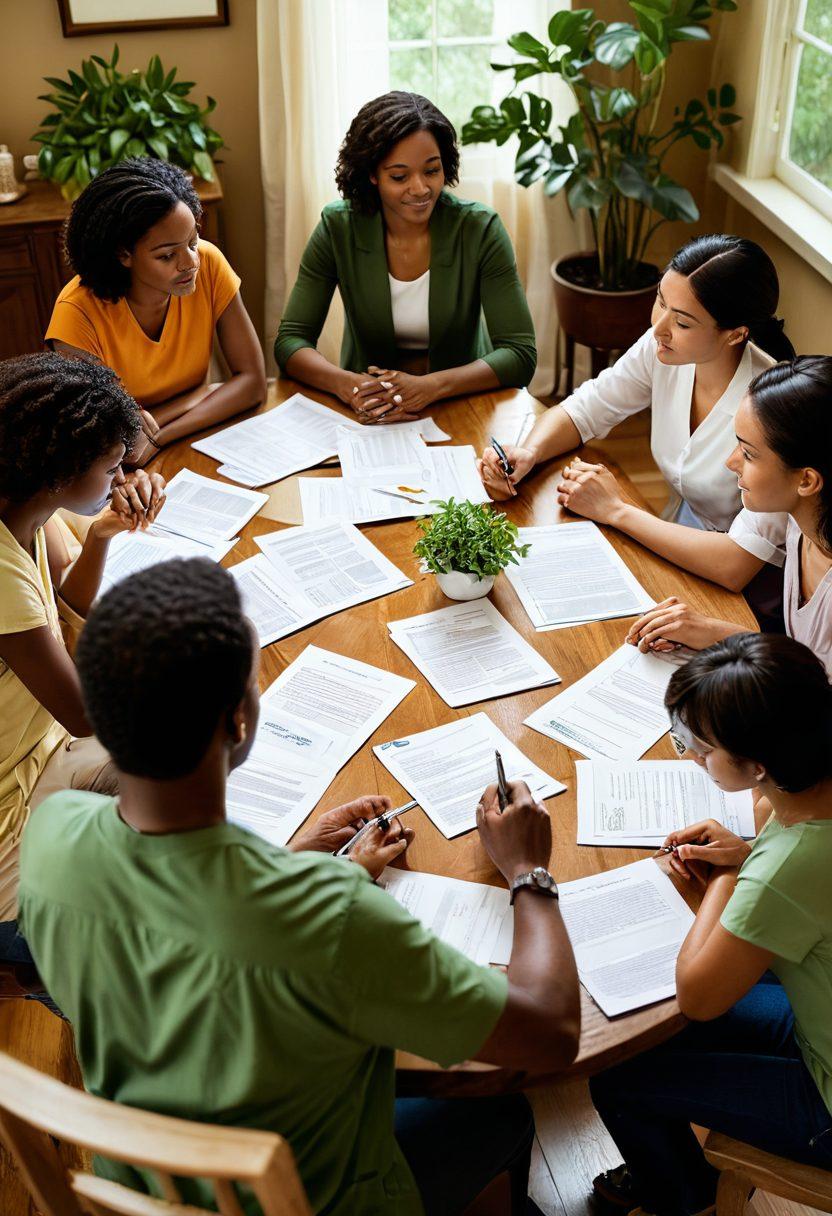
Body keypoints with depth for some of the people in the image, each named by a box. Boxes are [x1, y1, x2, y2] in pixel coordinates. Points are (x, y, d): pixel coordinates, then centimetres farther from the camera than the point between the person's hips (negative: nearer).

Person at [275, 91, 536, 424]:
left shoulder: (479, 229, -9)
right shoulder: (338, 228, -7)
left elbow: (520, 353, -14)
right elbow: (290, 341, -8)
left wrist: (429, 387, -30)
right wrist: (347, 385, -29)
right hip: (368, 414, 2)